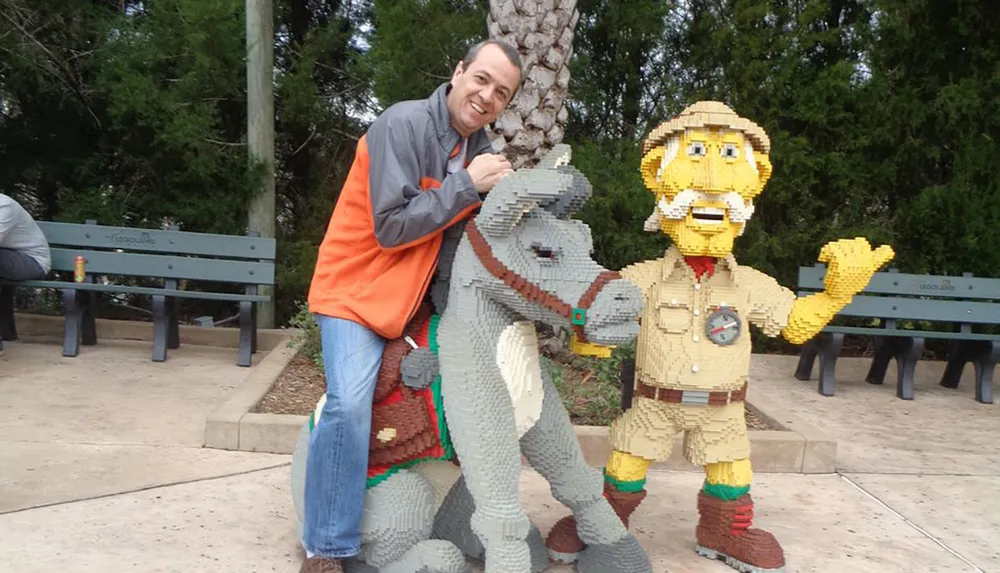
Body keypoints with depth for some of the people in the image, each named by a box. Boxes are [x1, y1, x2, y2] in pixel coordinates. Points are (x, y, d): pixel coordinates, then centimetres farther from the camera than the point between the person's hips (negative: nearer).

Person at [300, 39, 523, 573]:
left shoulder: (480, 147, 5)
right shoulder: (402, 125, -19)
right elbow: (391, 228, -24)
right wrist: (466, 184, -23)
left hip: (423, 292, 8)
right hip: (357, 286, -8)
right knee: (350, 403, -23)